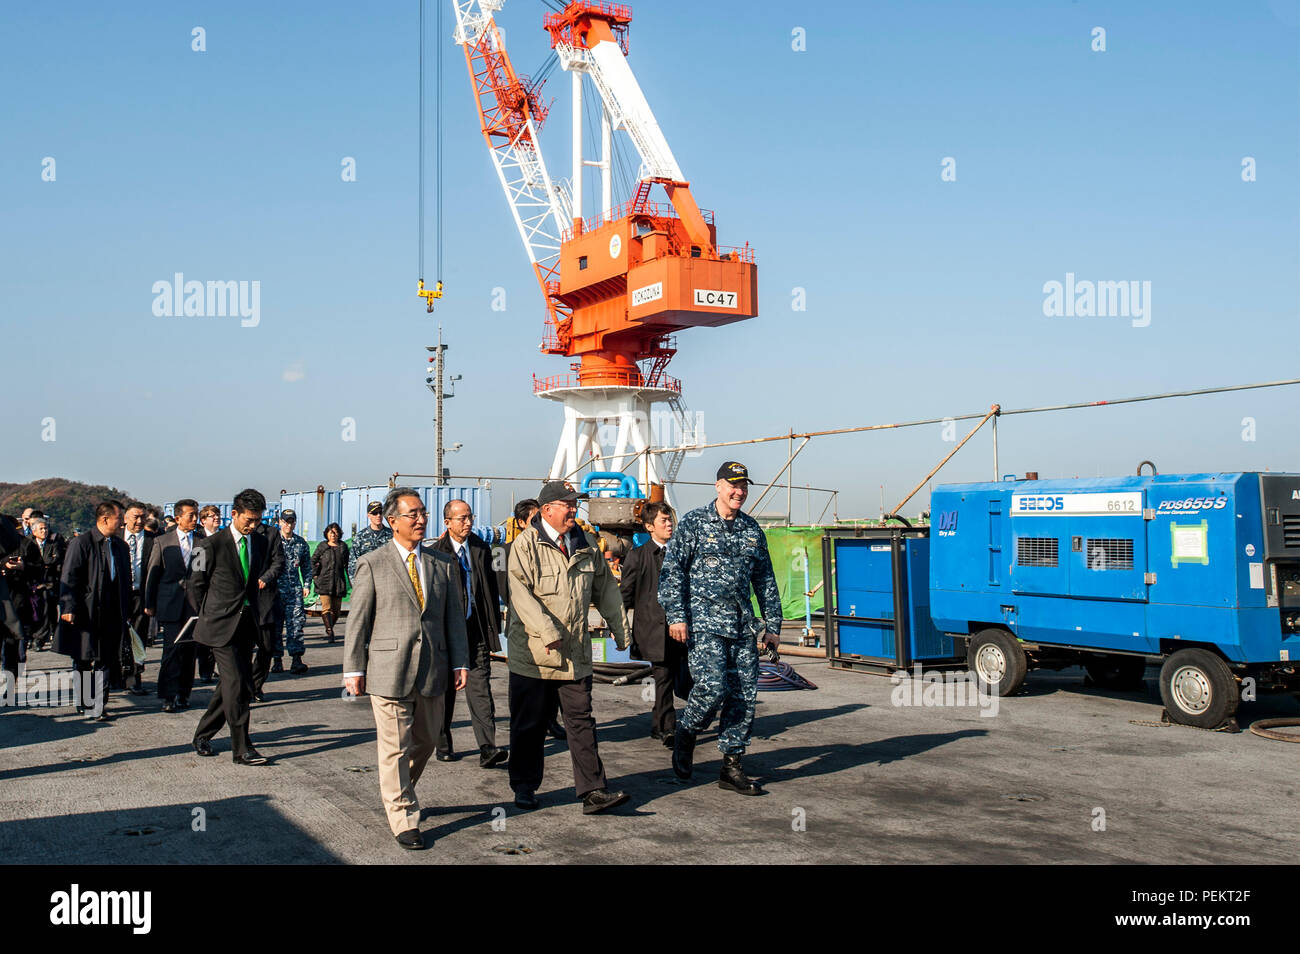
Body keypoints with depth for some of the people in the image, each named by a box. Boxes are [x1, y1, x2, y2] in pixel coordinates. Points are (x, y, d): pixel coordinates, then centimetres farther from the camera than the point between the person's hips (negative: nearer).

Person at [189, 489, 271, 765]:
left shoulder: (260, 542, 9)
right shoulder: (212, 545, -8)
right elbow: (196, 584, 1)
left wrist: (250, 609, 15)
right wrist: (208, 615, 5)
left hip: (246, 623, 6)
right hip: (222, 625, -6)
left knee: (231, 683, 11)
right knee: (236, 685, -10)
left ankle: (203, 735, 29)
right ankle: (241, 749, -5)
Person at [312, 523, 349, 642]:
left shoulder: (343, 547, 11)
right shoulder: (322, 546, 6)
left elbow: (347, 564, 14)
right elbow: (313, 561, 11)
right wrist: (315, 575, 1)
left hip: (339, 582, 2)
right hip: (324, 581, -2)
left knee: (336, 609, 5)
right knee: (326, 607, -15)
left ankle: (329, 630, 21)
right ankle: (329, 631, -20)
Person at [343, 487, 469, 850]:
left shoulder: (441, 564, 10)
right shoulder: (372, 564, -1)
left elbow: (454, 616, 12)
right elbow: (357, 621, 0)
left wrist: (459, 663, 6)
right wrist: (353, 669, -3)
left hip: (432, 671, 4)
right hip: (389, 669, -4)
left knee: (425, 741, 15)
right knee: (395, 747, 0)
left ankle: (395, 791, 40)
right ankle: (404, 820, 12)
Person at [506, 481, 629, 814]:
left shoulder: (586, 544, 11)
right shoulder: (525, 545, -7)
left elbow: (605, 589, 20)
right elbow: (520, 593, -17)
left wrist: (620, 630, 17)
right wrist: (548, 631, -24)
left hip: (576, 654, 4)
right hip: (533, 653, -4)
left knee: (581, 721, 3)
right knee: (529, 724, 8)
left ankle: (592, 792, 4)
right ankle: (524, 787, 23)